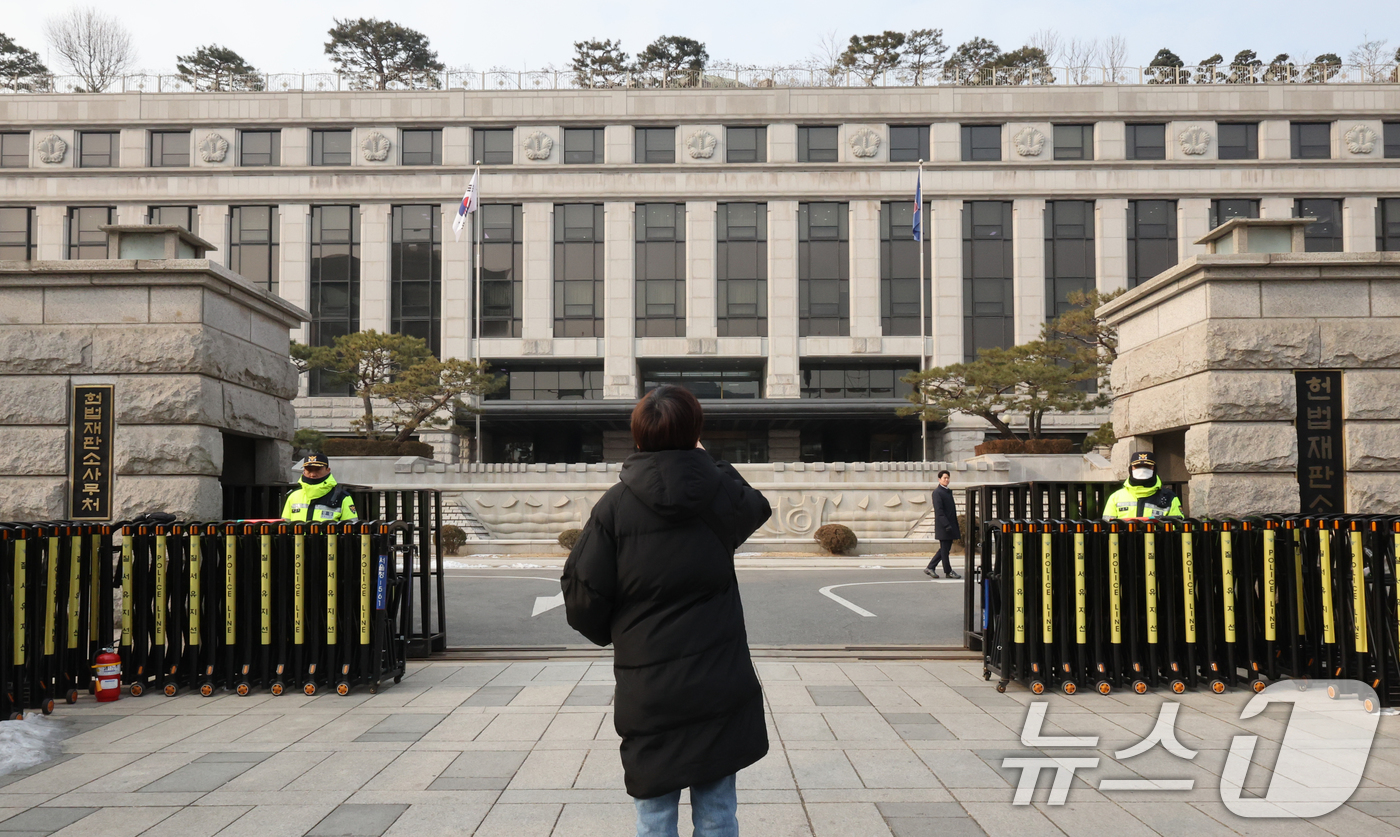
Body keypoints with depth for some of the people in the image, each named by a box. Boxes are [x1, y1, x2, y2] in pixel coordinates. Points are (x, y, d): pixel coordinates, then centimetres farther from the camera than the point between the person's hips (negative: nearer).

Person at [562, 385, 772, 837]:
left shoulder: (615, 503, -9)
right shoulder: (720, 493, -4)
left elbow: (584, 594, -6)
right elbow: (757, 506, 21)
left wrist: (610, 634, 15)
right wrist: (707, 462, 31)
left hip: (647, 689, -1)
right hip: (718, 683, 1)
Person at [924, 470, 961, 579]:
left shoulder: (949, 491, 18)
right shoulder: (937, 492, -10)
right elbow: (939, 511, -17)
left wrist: (956, 527, 19)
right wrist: (946, 525, -23)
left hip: (950, 524, 9)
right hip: (942, 525, -9)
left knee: (945, 549, 10)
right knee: (944, 549, -1)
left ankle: (930, 568, 16)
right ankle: (948, 571, 5)